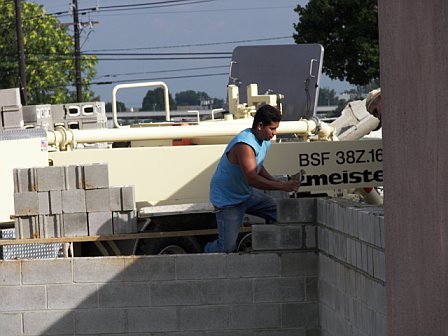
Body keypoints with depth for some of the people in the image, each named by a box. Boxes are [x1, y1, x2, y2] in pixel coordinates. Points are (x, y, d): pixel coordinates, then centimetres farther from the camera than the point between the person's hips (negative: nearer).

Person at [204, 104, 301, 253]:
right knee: (228, 247, -11)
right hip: (227, 200, -9)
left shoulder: (265, 141, 1)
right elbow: (252, 179, -37)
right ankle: (208, 252, 20)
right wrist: (282, 186, -35)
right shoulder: (244, 144, -30)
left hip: (247, 194, 9)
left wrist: (275, 181, -1)